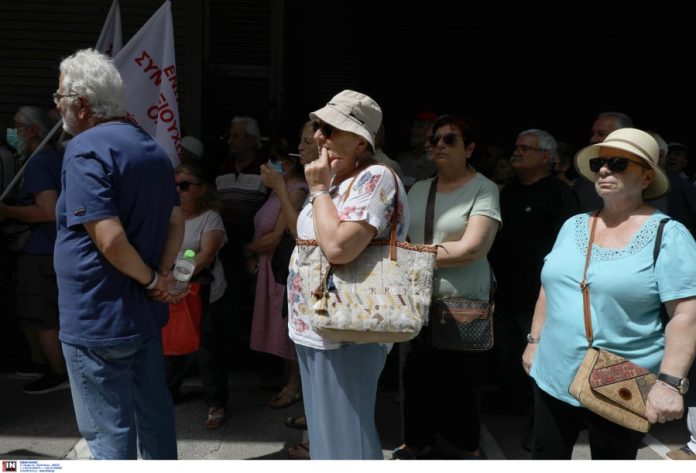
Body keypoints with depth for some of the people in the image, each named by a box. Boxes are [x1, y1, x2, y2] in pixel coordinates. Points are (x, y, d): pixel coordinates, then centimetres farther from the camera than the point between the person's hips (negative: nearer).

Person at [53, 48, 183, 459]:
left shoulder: (86, 149, -17)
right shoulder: (152, 147, 10)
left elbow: (109, 238, -26)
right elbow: (176, 220, 10)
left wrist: (152, 280, -12)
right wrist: (162, 275, -1)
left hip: (99, 318, -9)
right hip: (145, 311, 9)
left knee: (109, 432, 4)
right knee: (155, 413, 20)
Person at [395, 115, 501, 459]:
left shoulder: (484, 189, -6)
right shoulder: (418, 189, 11)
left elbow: (472, 249, -17)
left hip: (463, 304, -5)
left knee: (458, 382, 6)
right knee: (417, 376, 12)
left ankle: (466, 449, 26)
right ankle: (418, 441, 31)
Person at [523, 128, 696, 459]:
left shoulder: (668, 235, -11)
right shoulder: (573, 226, 6)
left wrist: (669, 382, -22)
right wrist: (534, 341, 13)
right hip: (554, 376, 5)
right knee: (545, 459, 15)